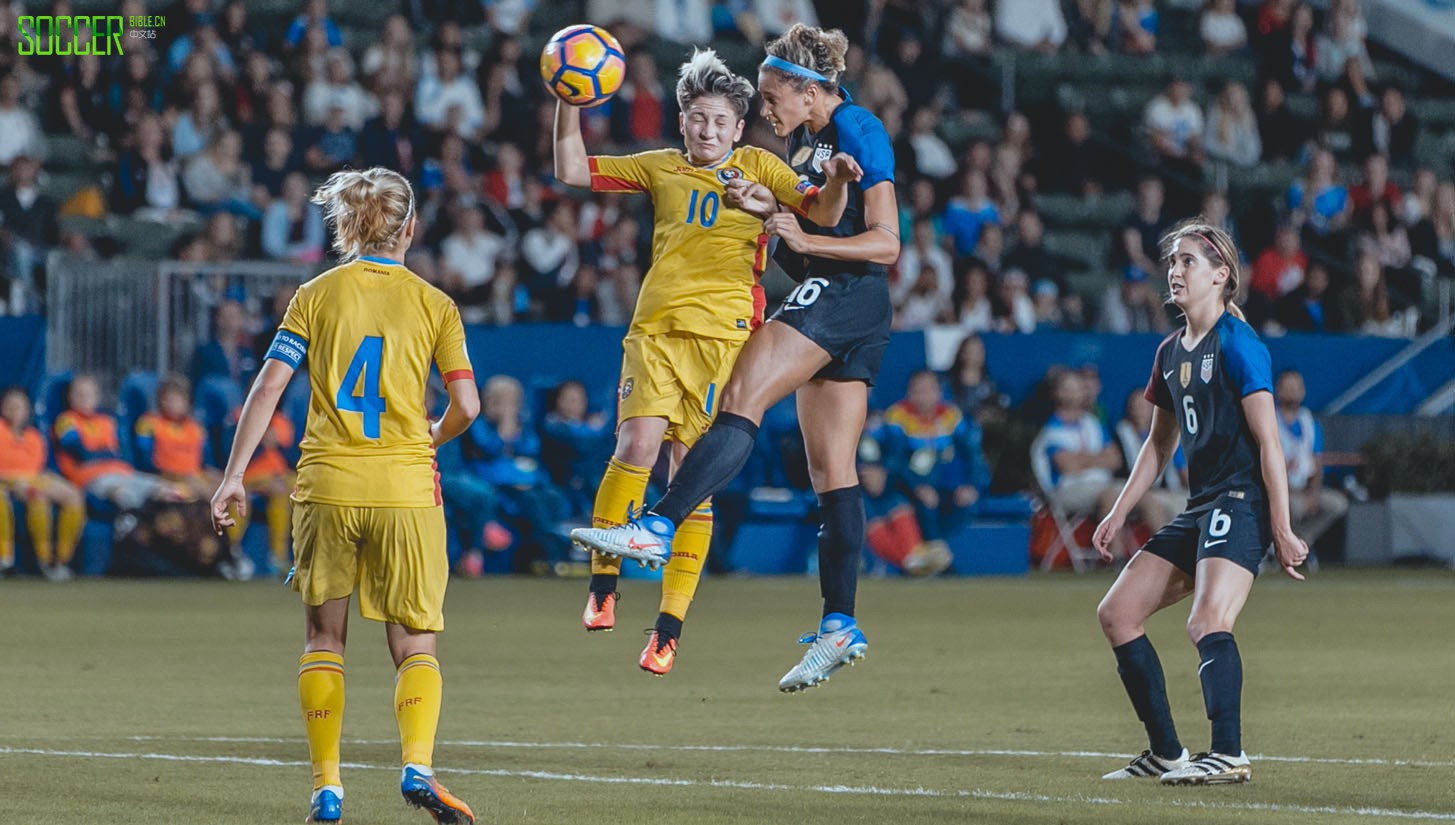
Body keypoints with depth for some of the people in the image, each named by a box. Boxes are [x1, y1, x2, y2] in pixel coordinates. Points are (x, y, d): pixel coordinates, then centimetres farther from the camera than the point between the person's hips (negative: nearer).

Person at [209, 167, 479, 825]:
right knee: (414, 643, 6)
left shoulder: (315, 296, 5)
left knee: (323, 635, 13)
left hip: (328, 484, 1)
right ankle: (417, 765, -18)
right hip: (404, 487, -1)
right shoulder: (434, 304, 3)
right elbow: (466, 405, -1)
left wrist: (234, 475, -1)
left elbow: (269, 387, -2)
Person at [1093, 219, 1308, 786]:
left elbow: (1268, 441, -14)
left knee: (1208, 622, -29)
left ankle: (1228, 755, -35)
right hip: (1198, 507, 10)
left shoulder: (1236, 344, -11)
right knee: (1116, 613, 6)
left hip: (1241, 503, -10)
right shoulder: (1171, 352, 15)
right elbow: (1160, 442, 27)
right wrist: (1119, 513, 23)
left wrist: (1282, 530, -18)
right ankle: (1165, 753, 11)